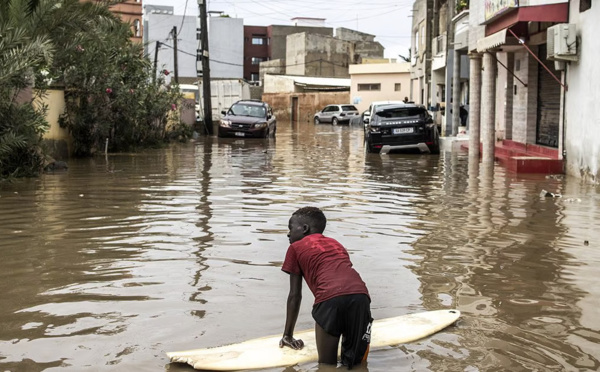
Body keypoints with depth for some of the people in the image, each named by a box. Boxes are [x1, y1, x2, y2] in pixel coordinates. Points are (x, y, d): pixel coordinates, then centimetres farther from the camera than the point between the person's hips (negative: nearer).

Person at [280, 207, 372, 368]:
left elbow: (295, 295, 21)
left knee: (327, 363, 8)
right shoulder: (336, 244, 37)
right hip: (360, 296, 4)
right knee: (356, 362, 14)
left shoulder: (296, 247, 23)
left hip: (330, 299, -4)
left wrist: (288, 335, 29)